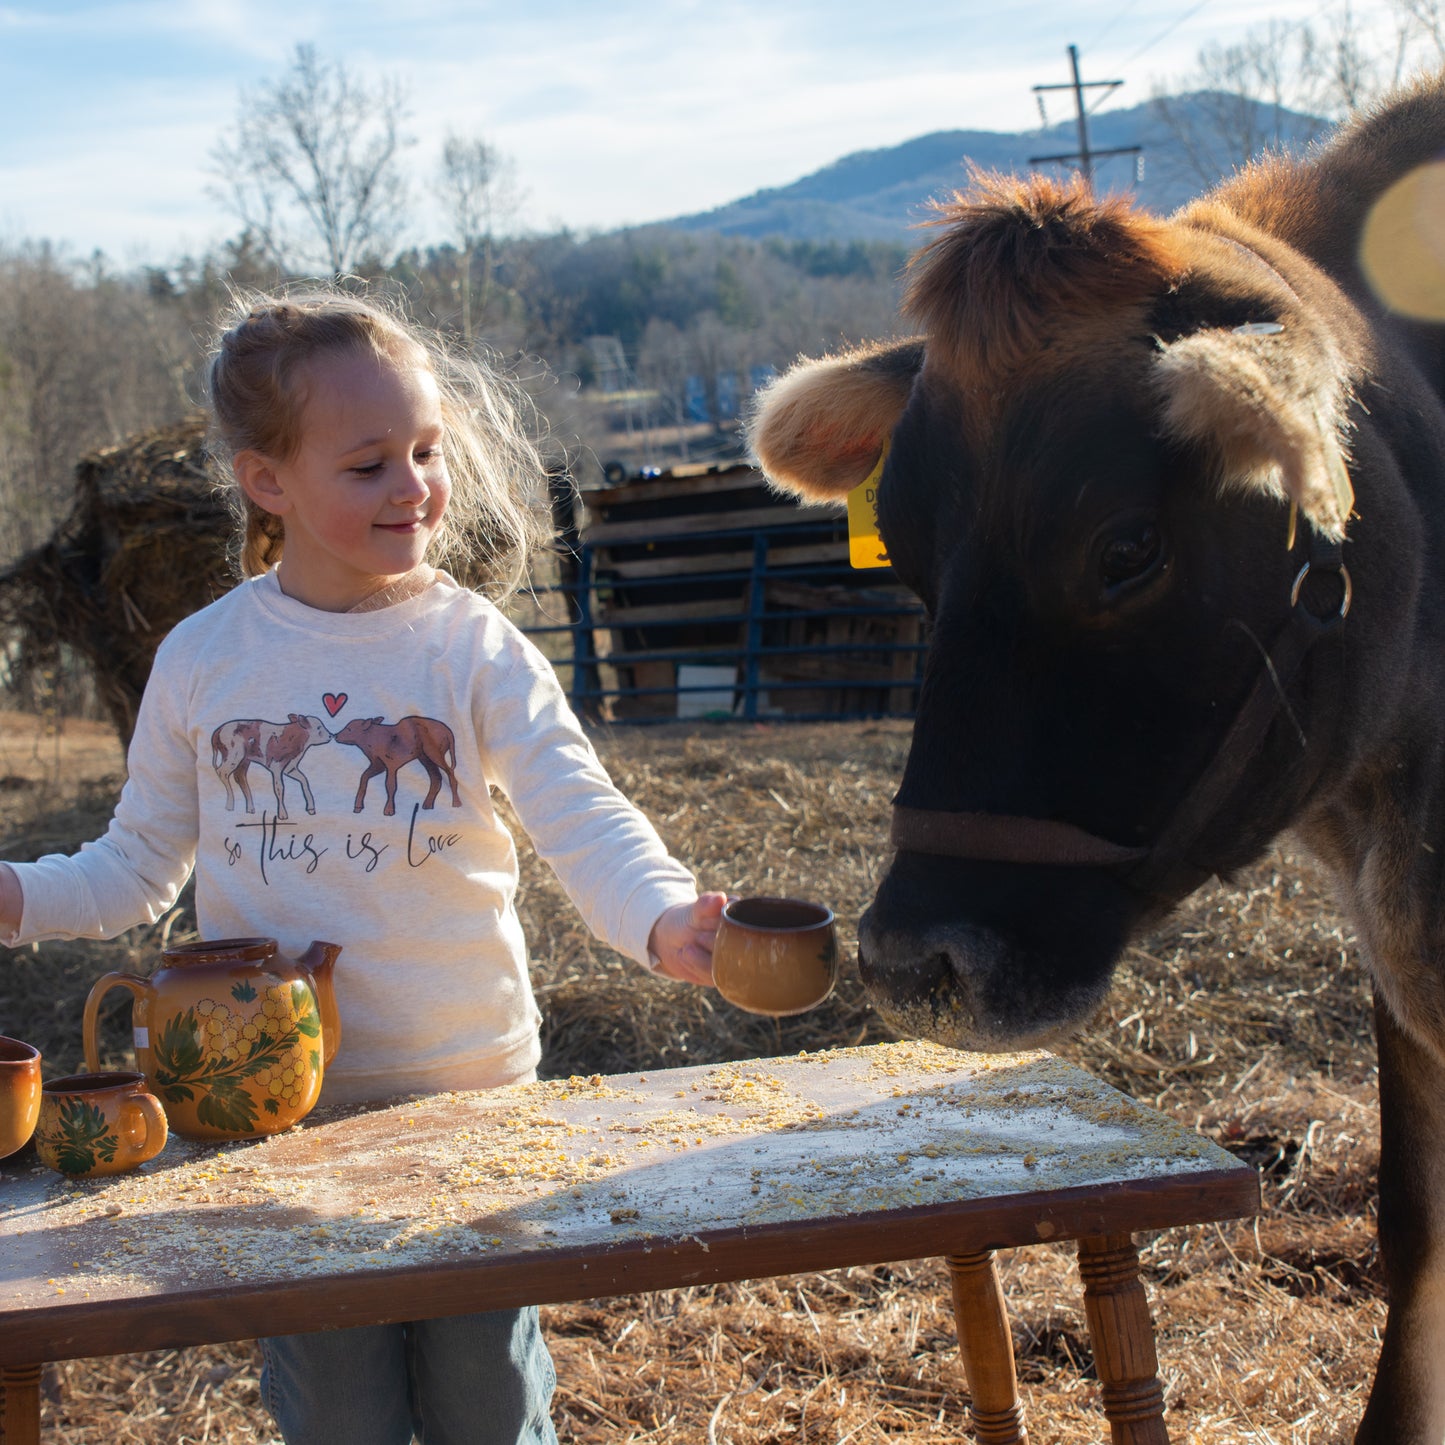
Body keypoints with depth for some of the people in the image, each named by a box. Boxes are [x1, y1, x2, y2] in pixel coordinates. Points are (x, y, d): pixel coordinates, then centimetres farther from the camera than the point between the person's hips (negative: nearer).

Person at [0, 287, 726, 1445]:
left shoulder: (476, 649, -8)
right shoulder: (203, 659, -2)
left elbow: (582, 817, -18)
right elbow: (138, 867, 6)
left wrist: (662, 921, -38)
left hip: (468, 1088, -1)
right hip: (279, 1101, 1)